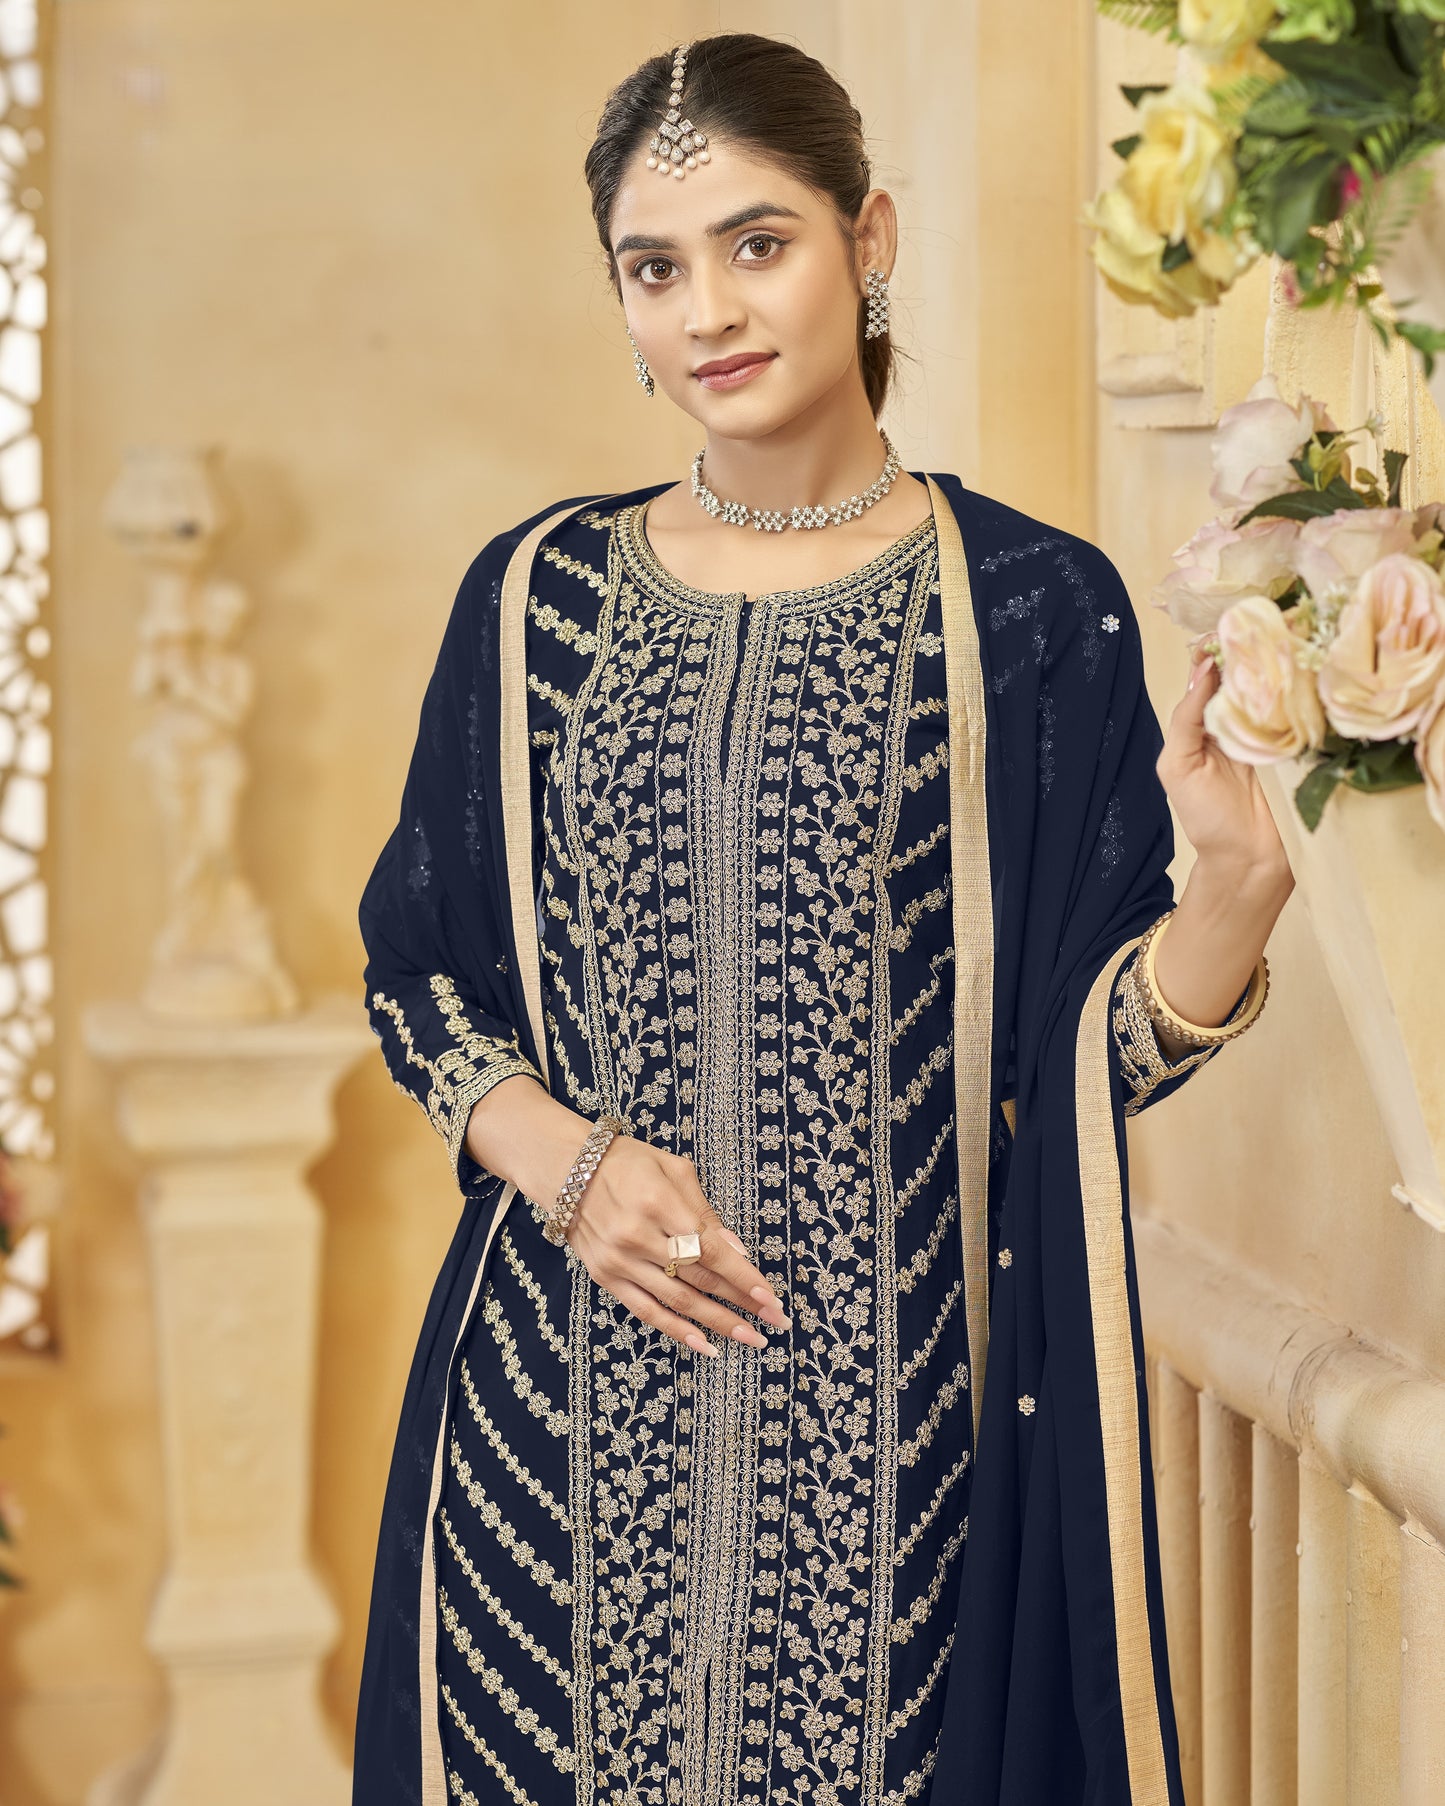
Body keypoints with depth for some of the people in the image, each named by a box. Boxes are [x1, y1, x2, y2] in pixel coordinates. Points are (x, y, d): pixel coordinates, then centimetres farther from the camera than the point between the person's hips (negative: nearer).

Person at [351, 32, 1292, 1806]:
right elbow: (417, 972, 10)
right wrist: (560, 1156, -8)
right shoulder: (536, 594, 6)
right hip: (568, 1398, 2)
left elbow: (1096, 1046, -1)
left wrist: (1239, 875, -20)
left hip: (897, 1403, -2)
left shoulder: (1033, 608, -1)